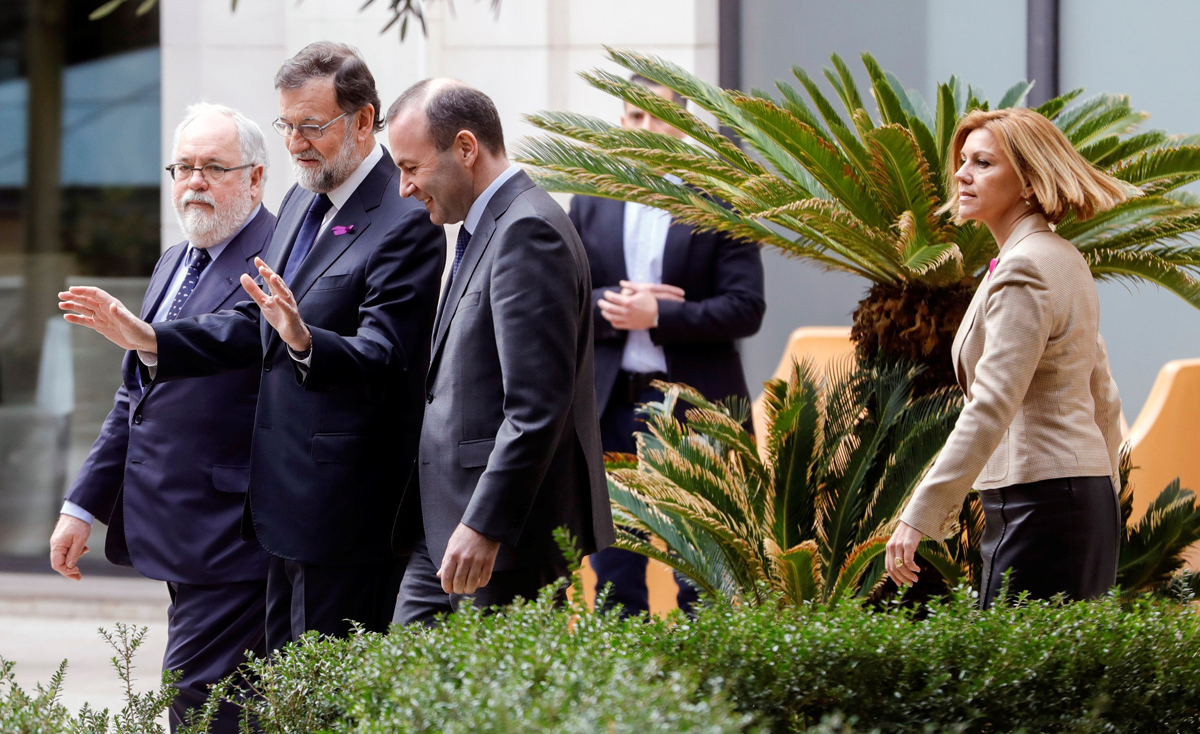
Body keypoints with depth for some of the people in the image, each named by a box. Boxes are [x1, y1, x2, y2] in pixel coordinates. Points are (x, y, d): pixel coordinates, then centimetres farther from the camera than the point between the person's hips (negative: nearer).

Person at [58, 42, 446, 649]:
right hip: (285, 499, 10)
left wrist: (304, 341, -42)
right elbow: (258, 326, 18)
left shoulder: (406, 222, -15)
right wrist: (147, 339, 8)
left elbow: (381, 358, -24)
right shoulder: (302, 202, 14)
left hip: (343, 502, -10)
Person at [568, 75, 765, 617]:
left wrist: (658, 316, -16)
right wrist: (609, 307, -12)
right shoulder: (590, 205, 11)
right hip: (612, 406, 4)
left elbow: (745, 308, -8)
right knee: (613, 572, 6)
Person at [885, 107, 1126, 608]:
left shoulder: (1024, 271, -15)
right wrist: (1103, 492, 29)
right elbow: (1103, 400, 23)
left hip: (1040, 505, -10)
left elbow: (991, 408, -23)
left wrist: (921, 515, -25)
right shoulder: (1064, 260, 17)